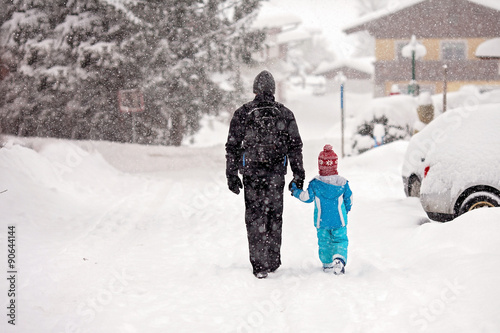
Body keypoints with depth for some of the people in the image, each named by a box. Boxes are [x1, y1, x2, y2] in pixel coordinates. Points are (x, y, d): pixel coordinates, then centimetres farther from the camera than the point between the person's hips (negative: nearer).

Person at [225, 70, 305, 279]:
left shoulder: (242, 114, 0)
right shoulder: (285, 114, 4)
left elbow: (232, 147, 1)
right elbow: (295, 146, 5)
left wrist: (231, 175, 7)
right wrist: (298, 174, 9)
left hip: (251, 173, -1)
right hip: (277, 173, 1)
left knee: (254, 217, 2)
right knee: (274, 216, 12)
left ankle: (259, 265, -2)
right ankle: (273, 261, 18)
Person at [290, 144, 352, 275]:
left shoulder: (315, 183, -9)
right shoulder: (343, 182, -5)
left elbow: (307, 197, -2)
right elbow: (349, 199, 4)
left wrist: (296, 191, 15)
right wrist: (346, 210, 24)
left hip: (321, 221, 0)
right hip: (339, 220, 0)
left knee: (324, 242, 13)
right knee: (340, 240, 7)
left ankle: (327, 264, 15)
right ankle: (339, 259, -15)